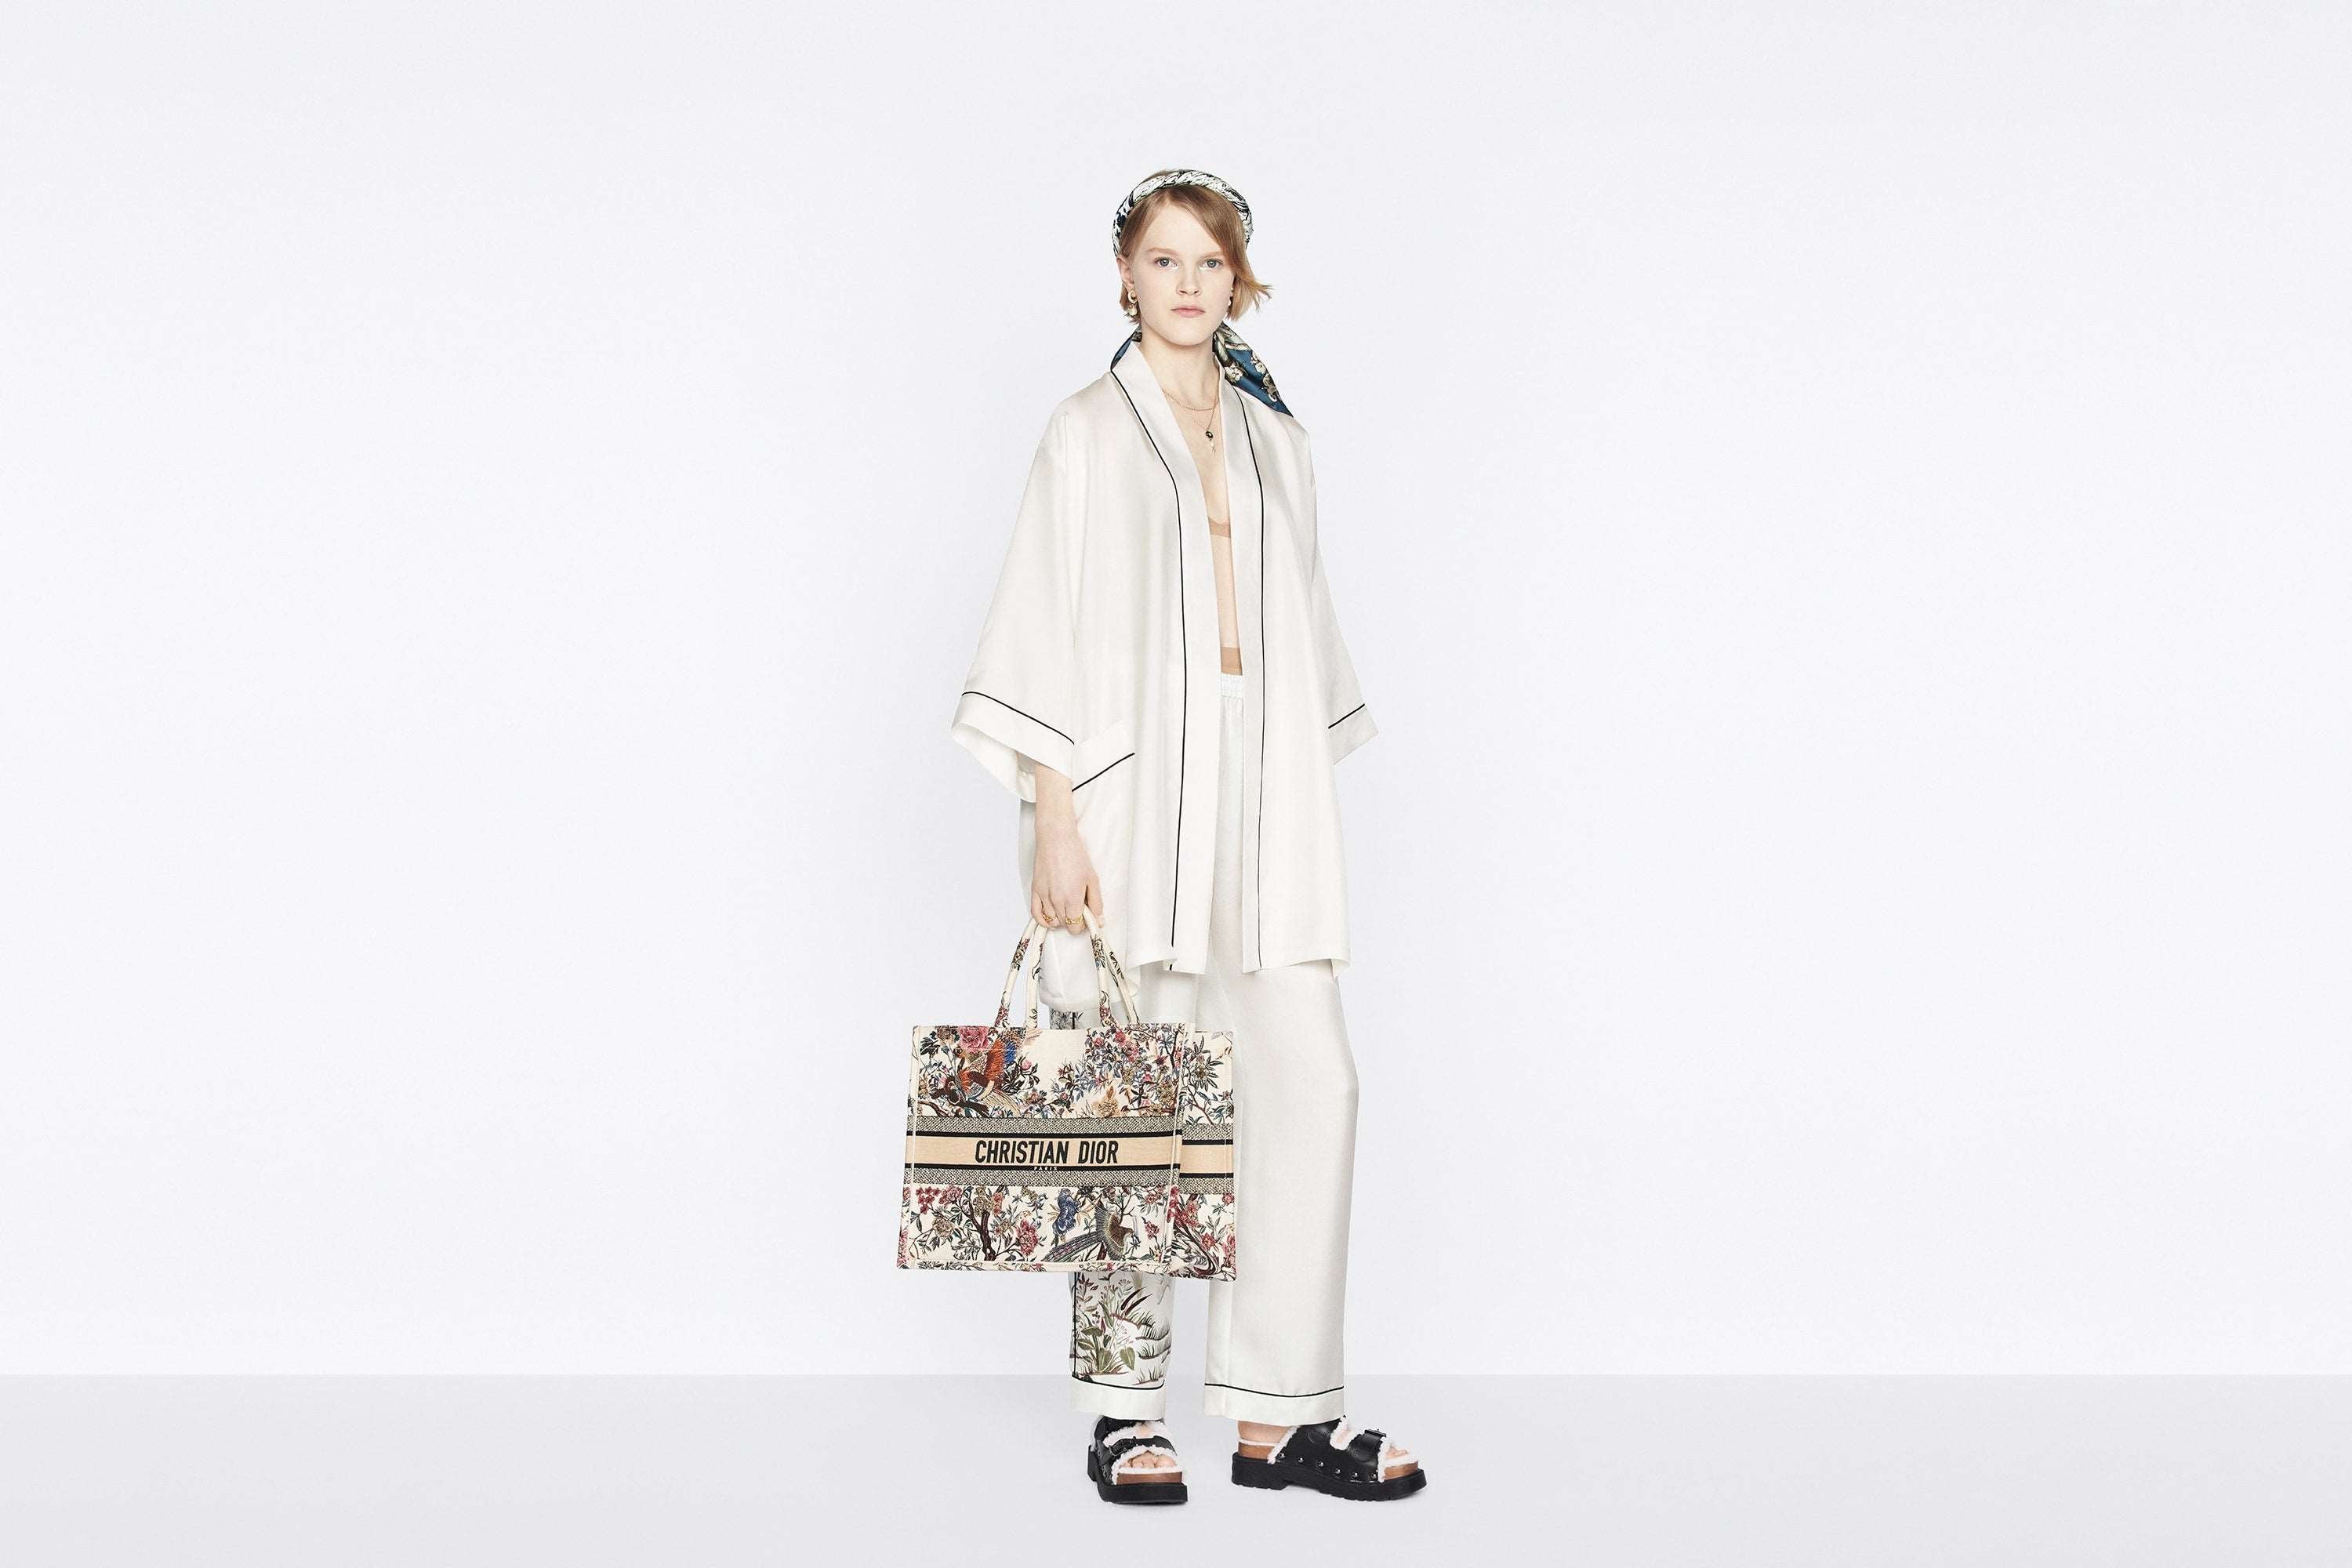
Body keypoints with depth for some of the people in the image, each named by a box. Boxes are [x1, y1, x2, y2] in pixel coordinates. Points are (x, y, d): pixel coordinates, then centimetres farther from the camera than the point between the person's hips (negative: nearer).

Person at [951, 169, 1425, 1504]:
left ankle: (1283, 1408, 5)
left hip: (1265, 787, 4)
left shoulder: (1276, 438, 17)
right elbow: (1044, 630, -3)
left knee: (1310, 1082, -3)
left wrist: (1314, 811, 13)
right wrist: (1052, 820, -11)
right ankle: (1127, 1410, 11)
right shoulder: (1089, 432, 3)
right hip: (1131, 781, -4)